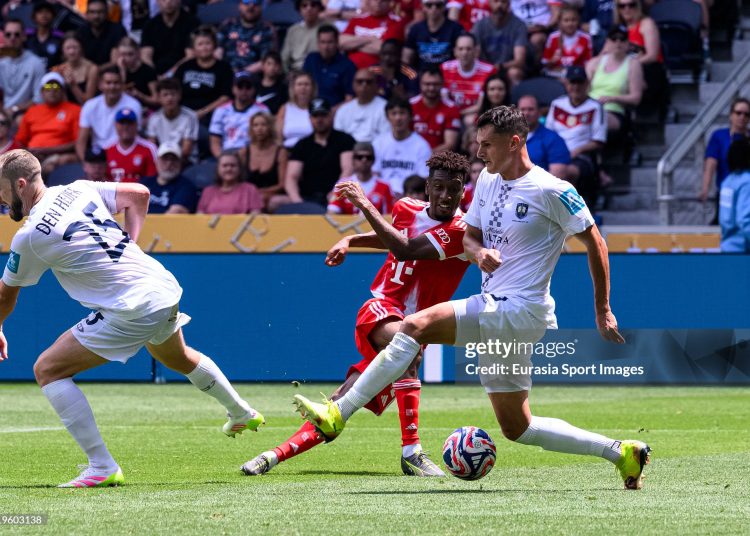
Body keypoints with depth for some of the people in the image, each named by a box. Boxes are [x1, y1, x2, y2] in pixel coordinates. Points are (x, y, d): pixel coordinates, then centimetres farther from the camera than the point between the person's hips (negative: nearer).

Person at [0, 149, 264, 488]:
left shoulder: (29, 237, -12)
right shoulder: (78, 190, 7)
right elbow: (139, 194, 18)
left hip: (132, 312, -9)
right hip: (165, 288, 9)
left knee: (48, 369, -4)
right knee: (179, 358, 38)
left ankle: (102, 467, -7)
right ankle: (243, 414, 60)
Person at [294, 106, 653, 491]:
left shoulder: (550, 191, -10)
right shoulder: (488, 180, 12)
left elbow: (594, 242, -4)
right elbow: (469, 238, 19)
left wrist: (603, 311, -3)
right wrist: (479, 253, -7)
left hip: (518, 310, -9)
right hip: (492, 308, 9)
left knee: (414, 326, -22)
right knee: (516, 428, 13)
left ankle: (337, 415, -24)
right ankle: (621, 453, 20)